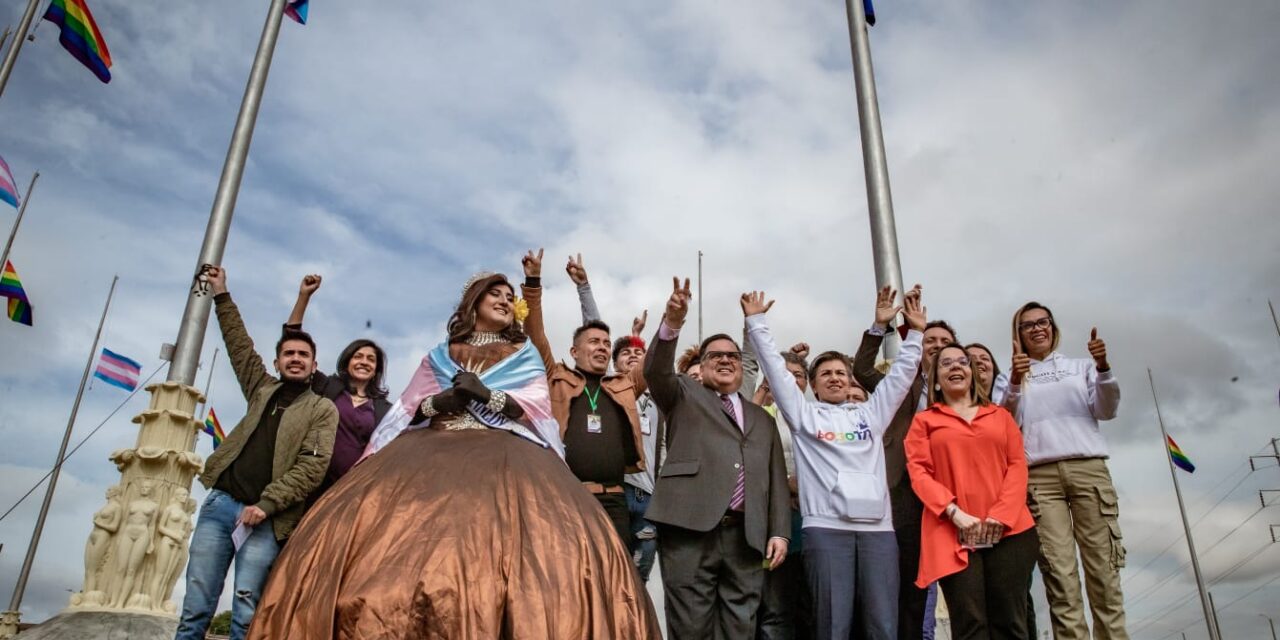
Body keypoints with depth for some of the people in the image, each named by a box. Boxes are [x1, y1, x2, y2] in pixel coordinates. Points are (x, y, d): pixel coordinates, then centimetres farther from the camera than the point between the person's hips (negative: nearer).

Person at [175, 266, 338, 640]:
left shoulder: (322, 410, 4)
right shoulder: (262, 389, 18)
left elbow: (312, 467, -5)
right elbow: (240, 346, 26)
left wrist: (266, 504, -13)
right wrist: (222, 296, 28)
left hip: (267, 518, -4)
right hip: (221, 502, 4)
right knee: (196, 606, 0)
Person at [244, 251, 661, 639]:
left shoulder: (525, 355, 21)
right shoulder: (440, 356, 24)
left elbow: (538, 405, 6)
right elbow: (408, 407, 15)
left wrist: (487, 395, -8)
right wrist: (438, 402, -6)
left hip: (504, 452, -1)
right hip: (434, 447, 2)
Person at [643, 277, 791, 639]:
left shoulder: (762, 419, 24)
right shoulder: (684, 396, 14)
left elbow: (776, 479, 18)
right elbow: (657, 371, -7)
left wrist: (778, 531, 5)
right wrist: (672, 323, -25)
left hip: (746, 536, 4)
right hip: (691, 529, -3)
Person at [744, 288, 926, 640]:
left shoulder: (870, 413, 21)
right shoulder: (804, 414, 14)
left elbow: (901, 373, 22)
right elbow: (775, 368, 11)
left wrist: (916, 332, 17)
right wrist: (756, 321, 10)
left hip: (877, 528, 3)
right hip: (825, 528, -3)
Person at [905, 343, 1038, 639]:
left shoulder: (1000, 415, 19)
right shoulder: (924, 420, 14)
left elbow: (1017, 464, 9)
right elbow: (918, 471, 3)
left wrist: (1002, 514, -7)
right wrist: (954, 512, -12)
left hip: (1008, 529, 2)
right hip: (953, 532, -2)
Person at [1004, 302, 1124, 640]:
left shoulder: (1081, 366, 19)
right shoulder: (1014, 375, 16)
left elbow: (1106, 411, 6)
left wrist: (1103, 368, -10)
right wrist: (1015, 382, -14)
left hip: (1088, 468, 1)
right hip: (1038, 475, -1)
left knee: (1103, 568, -6)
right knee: (1059, 573, -9)